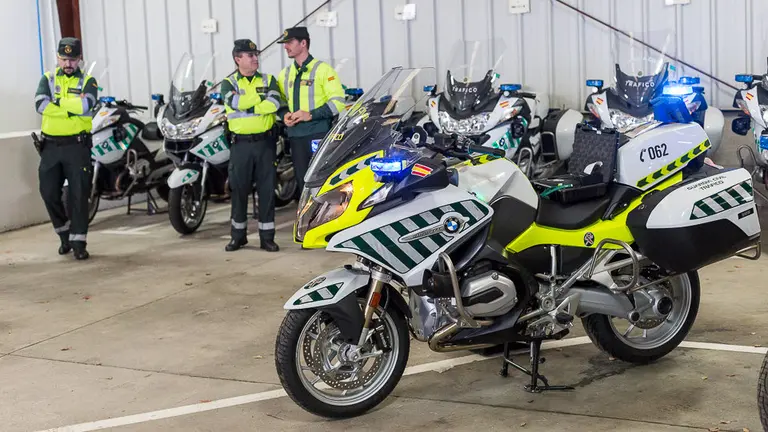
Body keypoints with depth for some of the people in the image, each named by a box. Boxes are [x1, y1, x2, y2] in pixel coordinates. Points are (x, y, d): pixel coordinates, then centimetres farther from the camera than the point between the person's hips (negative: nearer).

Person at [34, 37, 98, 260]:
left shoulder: (88, 82, 4)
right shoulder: (48, 79, 9)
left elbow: (85, 105, -17)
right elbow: (40, 105, -10)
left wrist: (57, 102, -10)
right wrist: (72, 108, -13)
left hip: (77, 145, -2)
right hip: (51, 145, 2)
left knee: (79, 195, -3)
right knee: (49, 193, 3)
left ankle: (78, 242, 3)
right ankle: (64, 234, 24)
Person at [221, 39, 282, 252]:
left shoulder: (268, 80, 8)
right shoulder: (228, 83, 5)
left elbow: (274, 103, -12)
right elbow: (236, 102, -17)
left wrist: (247, 107, -14)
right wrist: (262, 96, -10)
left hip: (265, 142, 1)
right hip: (241, 144, 0)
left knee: (267, 190, 2)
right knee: (239, 189, 6)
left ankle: (267, 236, 8)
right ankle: (238, 235, 18)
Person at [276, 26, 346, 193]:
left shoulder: (322, 69, -3)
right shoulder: (284, 74, 17)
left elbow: (337, 101, -9)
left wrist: (311, 115, -17)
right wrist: (284, 115, 4)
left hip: (319, 134, -6)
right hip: (295, 137, 6)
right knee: (303, 183, 7)